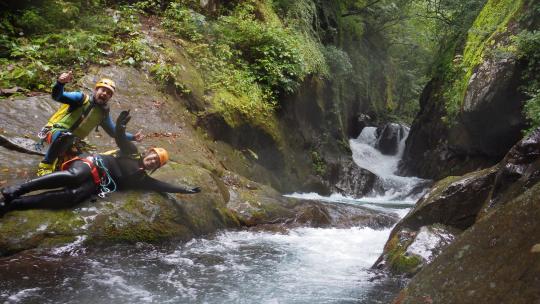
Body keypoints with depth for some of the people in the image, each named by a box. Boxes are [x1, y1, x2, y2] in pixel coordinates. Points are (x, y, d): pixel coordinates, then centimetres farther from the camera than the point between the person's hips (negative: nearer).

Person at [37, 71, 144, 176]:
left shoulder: (104, 114, 10)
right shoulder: (81, 98, -5)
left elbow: (115, 132, 19)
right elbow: (57, 96, -18)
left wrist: (133, 137, 6)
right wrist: (60, 83, -41)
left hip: (72, 144, 6)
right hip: (57, 131, -6)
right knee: (66, 136, -41)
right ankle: (45, 166, -28)